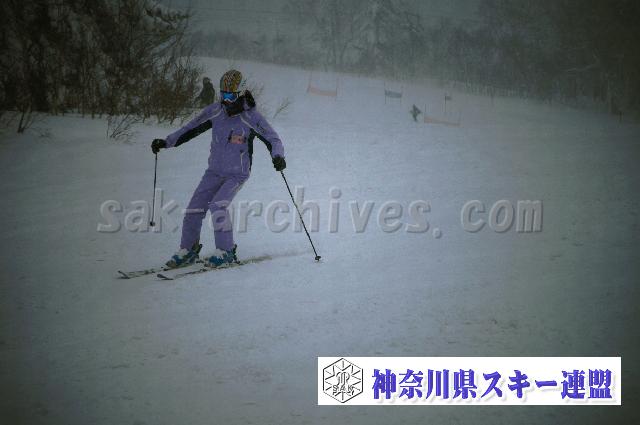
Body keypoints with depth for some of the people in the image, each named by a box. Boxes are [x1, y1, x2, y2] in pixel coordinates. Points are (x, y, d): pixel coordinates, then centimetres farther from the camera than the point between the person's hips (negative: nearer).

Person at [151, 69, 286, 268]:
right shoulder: (215, 111, -4)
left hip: (237, 174, -5)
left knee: (217, 206, -23)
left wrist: (277, 156, -34)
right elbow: (191, 129, 8)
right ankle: (188, 251, 16)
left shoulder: (251, 117, -16)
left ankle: (226, 252, -10)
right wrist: (166, 142, 5)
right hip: (214, 171, 5)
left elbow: (273, 140, -13)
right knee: (194, 209, -2)